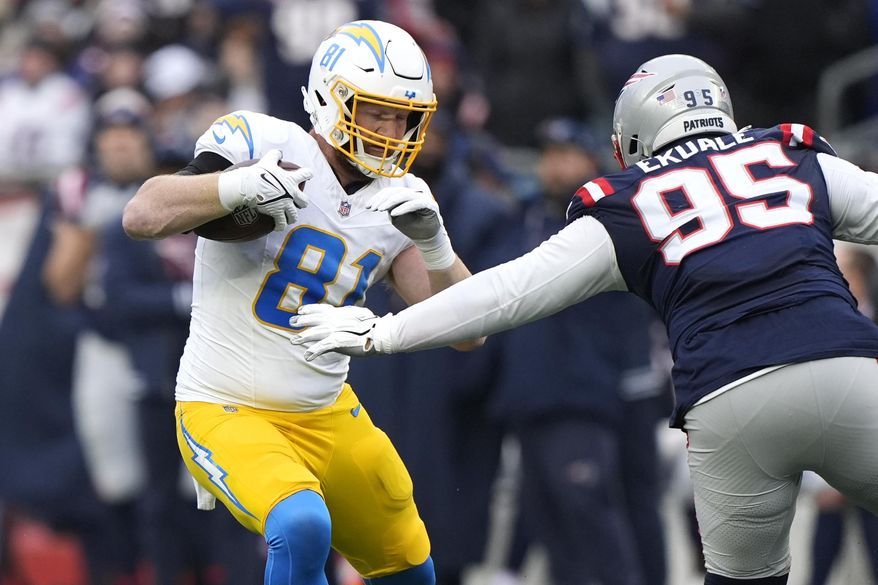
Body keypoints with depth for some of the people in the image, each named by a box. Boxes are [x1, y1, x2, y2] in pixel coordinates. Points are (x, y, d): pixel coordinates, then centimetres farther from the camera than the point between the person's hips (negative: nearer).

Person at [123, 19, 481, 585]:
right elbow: (142, 216, -23)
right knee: (303, 528, -33)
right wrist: (240, 185, -38)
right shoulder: (266, 145, -14)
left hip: (326, 416, 7)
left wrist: (434, 242, -19)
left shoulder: (394, 203, 2)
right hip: (227, 412, -7)